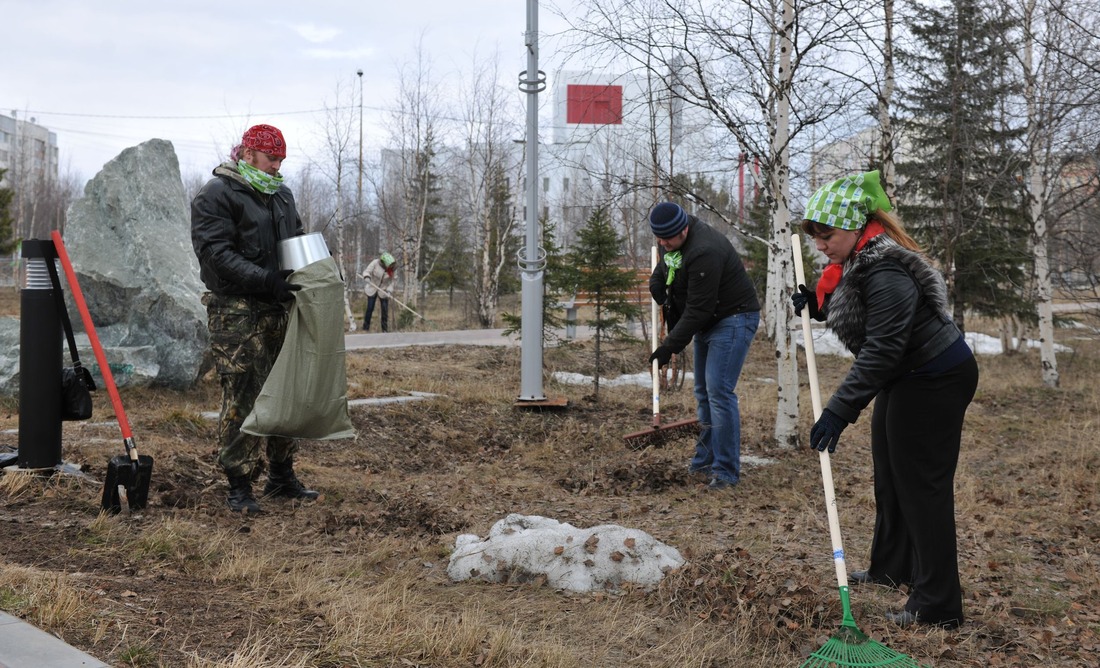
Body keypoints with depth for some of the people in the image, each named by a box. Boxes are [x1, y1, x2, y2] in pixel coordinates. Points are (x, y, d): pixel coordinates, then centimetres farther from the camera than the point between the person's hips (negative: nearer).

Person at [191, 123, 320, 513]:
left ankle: (282, 476, 22)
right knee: (241, 398, -7)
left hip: (280, 310, 8)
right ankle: (239, 485, 1)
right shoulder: (216, 195, -8)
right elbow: (216, 253, -17)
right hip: (237, 314, -8)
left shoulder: (281, 195, 18)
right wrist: (265, 280, -26)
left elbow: (297, 240, 28)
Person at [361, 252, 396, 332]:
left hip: (383, 291, 2)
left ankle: (385, 329, 9)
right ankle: (365, 328, 11)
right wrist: (367, 278, -38)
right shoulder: (375, 263, -21)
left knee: (385, 310, -2)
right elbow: (366, 272, -16)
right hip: (372, 289, -2)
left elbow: (391, 280, -6)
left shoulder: (392, 268, -13)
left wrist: (389, 290, -19)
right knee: (370, 309, -2)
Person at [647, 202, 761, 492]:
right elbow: (660, 278, 20)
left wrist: (670, 346, -24)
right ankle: (704, 460, 24)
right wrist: (657, 284, -1)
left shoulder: (704, 253, -31)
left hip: (733, 319, -10)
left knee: (719, 392, -16)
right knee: (703, 392, 14)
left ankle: (726, 471, -10)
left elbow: (698, 310, -29)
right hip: (707, 322, 10)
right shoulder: (673, 240, 0)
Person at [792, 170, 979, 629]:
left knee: (921, 483, -7)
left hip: (935, 380, -11)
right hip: (908, 377, 11)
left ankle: (938, 605, 0)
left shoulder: (886, 273, -28)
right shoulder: (857, 261, 4)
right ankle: (891, 569, 36)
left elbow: (880, 351, -31)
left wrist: (839, 411, -31)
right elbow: (853, 314, 20)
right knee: (889, 474, 20)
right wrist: (816, 306, 2)